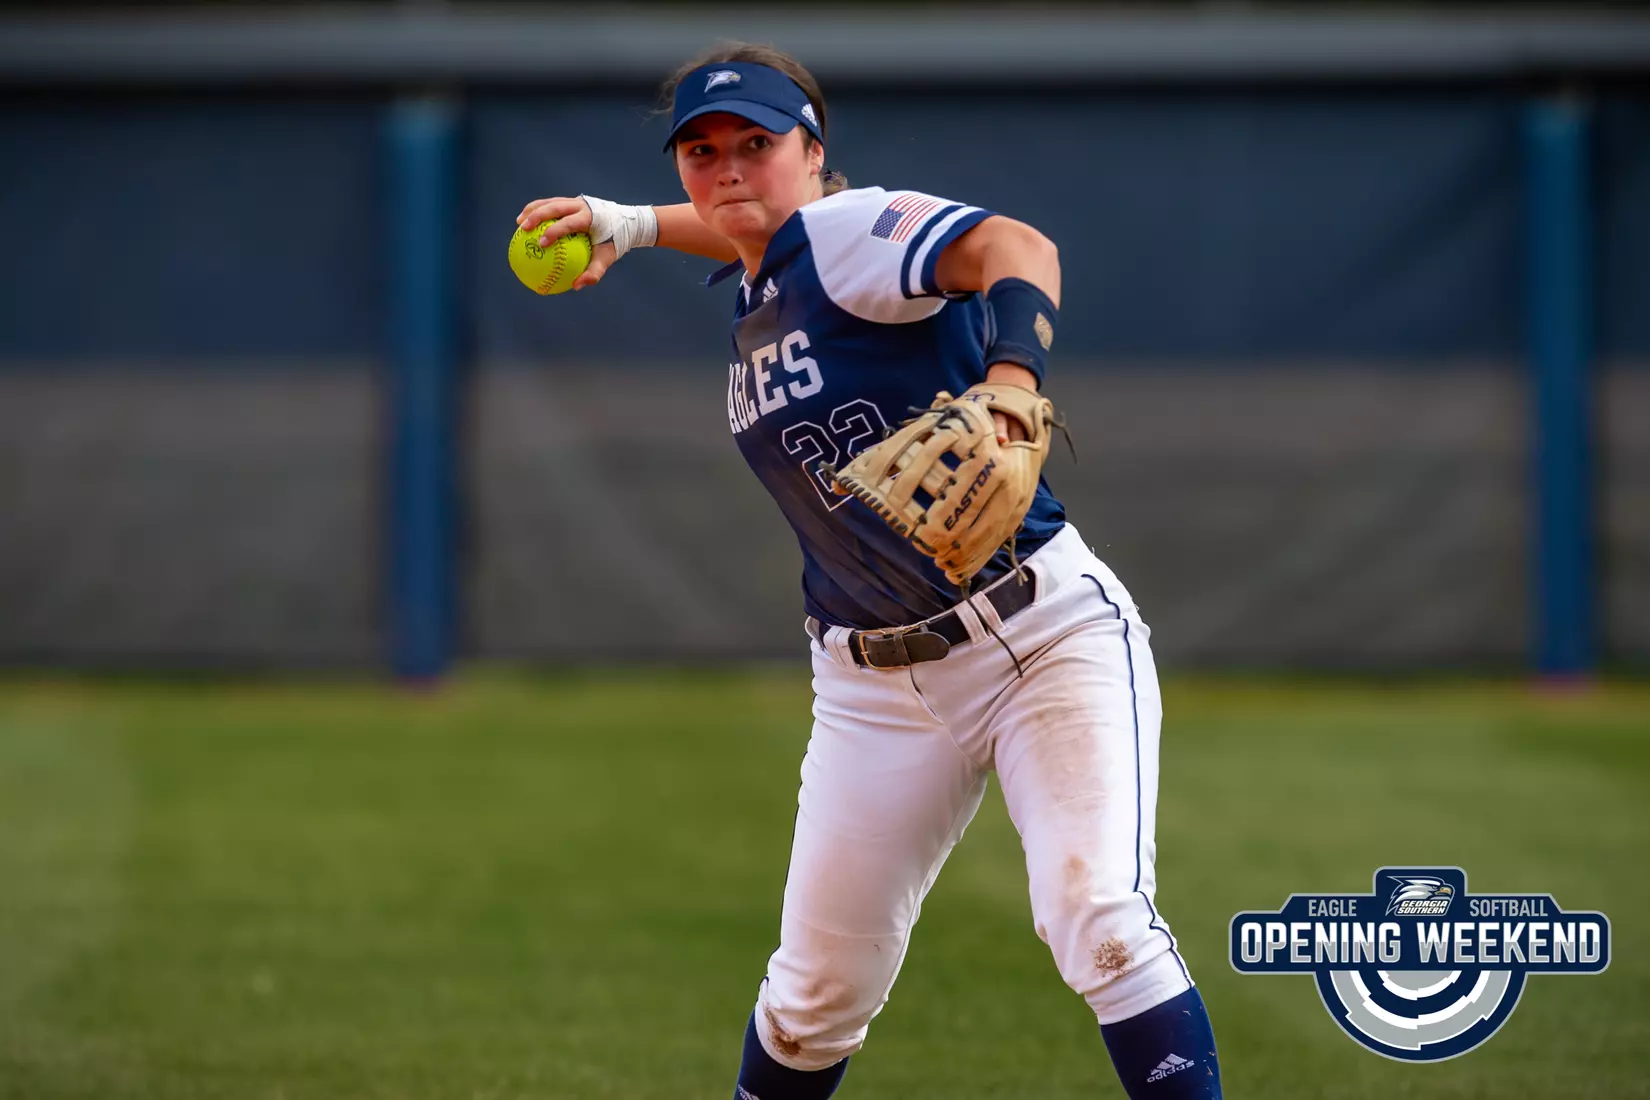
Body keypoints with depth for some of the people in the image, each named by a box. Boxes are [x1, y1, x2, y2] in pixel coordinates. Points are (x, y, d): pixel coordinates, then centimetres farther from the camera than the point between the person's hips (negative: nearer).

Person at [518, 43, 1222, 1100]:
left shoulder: (852, 229, -13)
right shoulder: (754, 298, 11)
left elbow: (1017, 250, -34)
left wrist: (1010, 383, -52)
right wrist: (626, 222, 30)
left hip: (1047, 633, -7)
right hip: (877, 685, 7)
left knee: (1102, 924, -24)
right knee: (816, 994, 10)